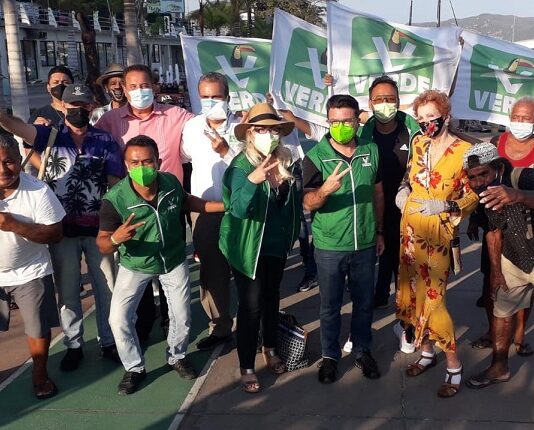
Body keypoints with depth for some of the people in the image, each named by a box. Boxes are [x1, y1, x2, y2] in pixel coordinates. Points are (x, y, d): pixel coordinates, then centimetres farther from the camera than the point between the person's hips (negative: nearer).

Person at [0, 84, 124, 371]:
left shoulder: (105, 141, 1)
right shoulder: (49, 135, -2)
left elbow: (115, 184, 1)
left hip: (98, 226, 0)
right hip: (62, 228, 0)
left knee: (107, 287, 9)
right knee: (66, 290, 11)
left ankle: (109, 342, 27)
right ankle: (74, 345, 28)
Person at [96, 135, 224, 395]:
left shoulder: (171, 183, -22)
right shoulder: (115, 199, -32)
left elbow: (186, 201, 4)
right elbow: (102, 245, -27)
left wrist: (227, 205, 0)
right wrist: (115, 239, -52)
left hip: (174, 261, 2)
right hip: (135, 266, -2)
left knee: (182, 318, 12)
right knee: (119, 319, -6)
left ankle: (176, 357, 42)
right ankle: (135, 368, 20)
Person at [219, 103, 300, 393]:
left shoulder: (286, 161, -4)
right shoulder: (241, 166, -21)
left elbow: (293, 202, 6)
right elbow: (238, 209, -36)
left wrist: (296, 235, 1)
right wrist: (252, 181, -50)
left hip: (277, 244, 6)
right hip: (248, 247, -6)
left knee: (272, 298, 20)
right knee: (251, 306, -1)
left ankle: (270, 350, 41)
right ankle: (246, 367, 14)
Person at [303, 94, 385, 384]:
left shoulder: (371, 151, -1)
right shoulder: (315, 156, -11)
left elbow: (378, 194, 10)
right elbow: (308, 204, -16)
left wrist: (379, 232, 12)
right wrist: (326, 189, -37)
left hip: (365, 244, 3)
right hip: (329, 246, -2)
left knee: (364, 303, 16)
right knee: (330, 306, 12)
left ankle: (362, 350, 36)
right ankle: (330, 355, 30)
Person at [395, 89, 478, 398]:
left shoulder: (464, 151, -11)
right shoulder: (419, 144, 5)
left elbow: (472, 198, -8)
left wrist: (444, 206, -24)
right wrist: (404, 190, 3)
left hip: (437, 234, -6)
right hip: (410, 229, 6)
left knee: (432, 300, -7)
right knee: (413, 293, 12)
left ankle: (454, 365, 10)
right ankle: (427, 352, 30)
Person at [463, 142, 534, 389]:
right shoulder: (483, 192, -11)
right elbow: (494, 230, 3)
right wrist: (496, 271, 4)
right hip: (514, 261, 6)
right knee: (501, 311, 12)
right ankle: (499, 368, 28)